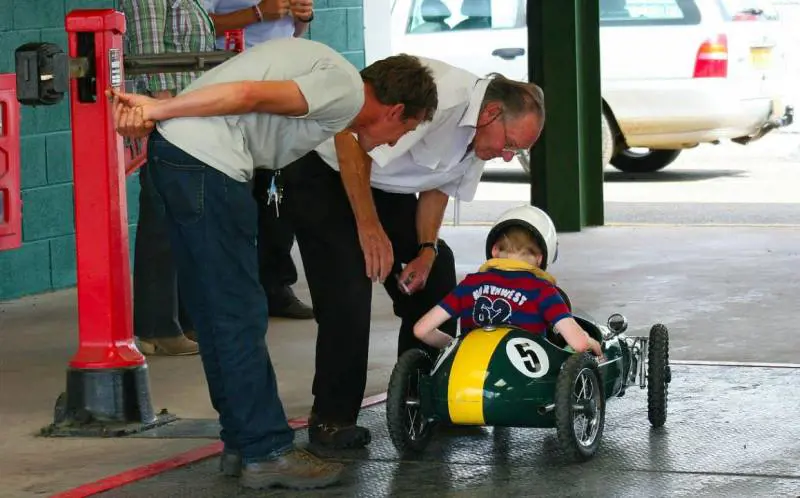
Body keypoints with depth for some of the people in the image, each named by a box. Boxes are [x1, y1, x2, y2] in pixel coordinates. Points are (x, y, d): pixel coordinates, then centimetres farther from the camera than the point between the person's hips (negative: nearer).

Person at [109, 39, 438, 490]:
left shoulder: (329, 75, 24)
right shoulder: (348, 93, -6)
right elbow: (251, 95, -16)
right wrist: (156, 111, -15)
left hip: (175, 150, 10)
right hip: (206, 162, -10)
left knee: (217, 313, 15)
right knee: (241, 314, -3)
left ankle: (243, 443, 23)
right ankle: (267, 453, 2)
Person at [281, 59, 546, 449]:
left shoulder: (478, 134, -3)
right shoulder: (441, 96, -33)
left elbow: (437, 187, 9)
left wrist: (426, 249, -5)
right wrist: (369, 227, -30)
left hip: (381, 186, 9)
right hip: (324, 173, -9)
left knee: (436, 272, 3)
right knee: (348, 291, -19)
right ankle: (331, 420, -8)